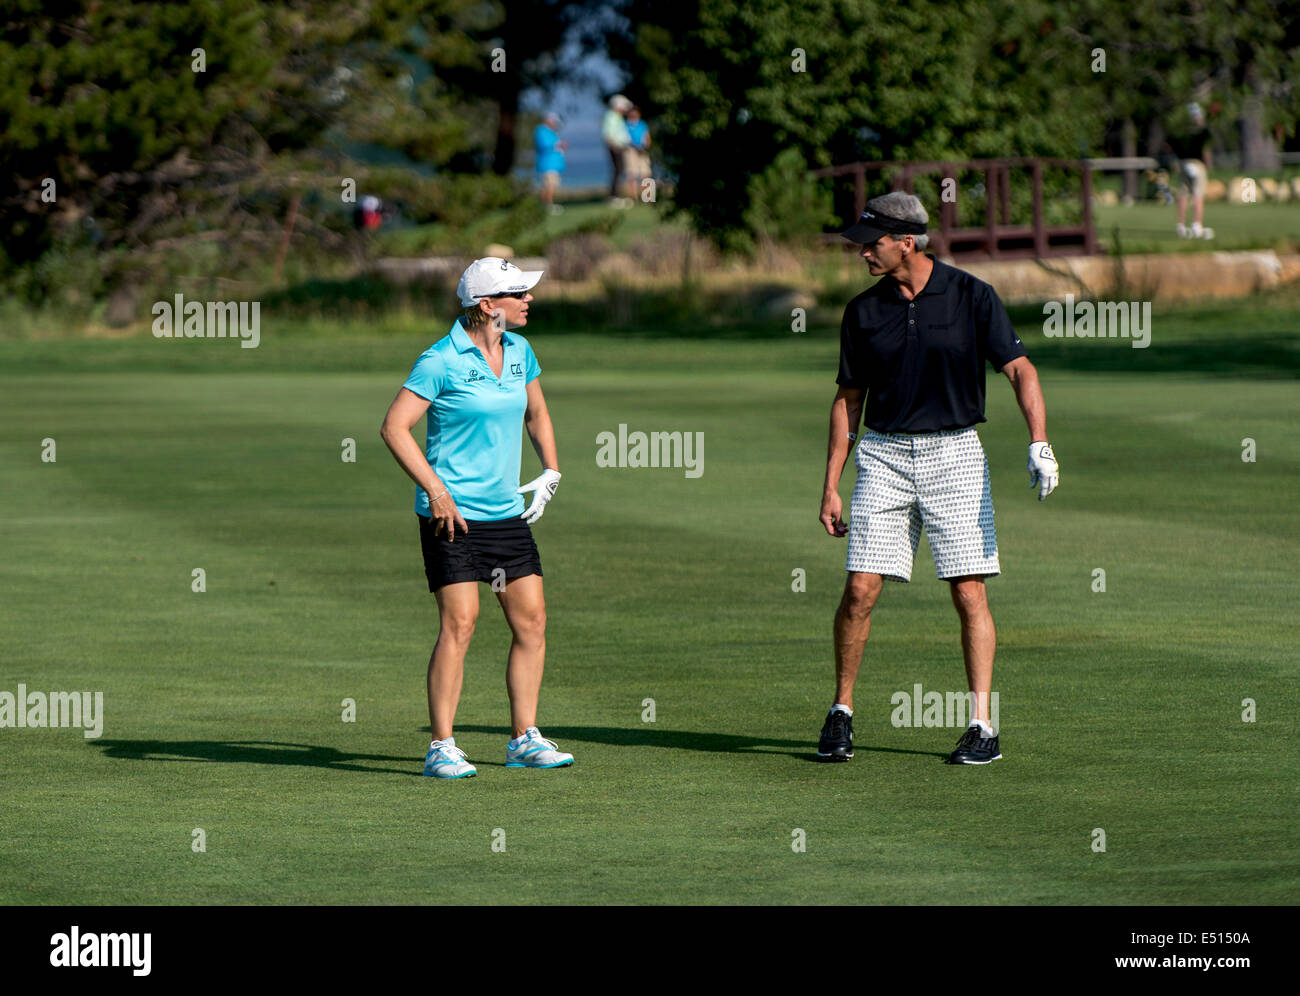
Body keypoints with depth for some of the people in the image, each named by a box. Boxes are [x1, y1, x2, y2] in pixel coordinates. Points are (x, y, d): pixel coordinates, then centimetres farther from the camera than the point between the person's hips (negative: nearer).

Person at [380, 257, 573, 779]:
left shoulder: (519, 351, 9)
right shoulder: (440, 360, -13)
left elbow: (536, 413, 26)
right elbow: (394, 427, -15)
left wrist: (550, 471, 14)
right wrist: (435, 490, -19)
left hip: (507, 511, 7)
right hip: (453, 515, -7)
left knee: (532, 620, 4)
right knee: (459, 623, -13)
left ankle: (524, 739, 14)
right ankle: (441, 748, -8)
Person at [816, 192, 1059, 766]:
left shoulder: (972, 297, -4)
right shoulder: (864, 310, 5)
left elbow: (1019, 370, -8)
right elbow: (849, 400, 11)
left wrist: (1039, 444, -24)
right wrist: (831, 486, 7)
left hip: (955, 454, -2)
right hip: (883, 457, 2)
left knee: (969, 593, -6)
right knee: (860, 590, -7)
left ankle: (983, 725, 0)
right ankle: (841, 712, 10)